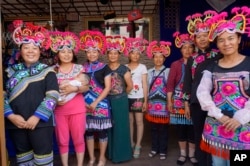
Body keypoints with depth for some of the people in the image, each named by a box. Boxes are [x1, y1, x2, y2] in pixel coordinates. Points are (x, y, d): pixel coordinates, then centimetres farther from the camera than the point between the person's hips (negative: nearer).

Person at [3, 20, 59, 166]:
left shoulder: (47, 71, -2)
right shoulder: (11, 71, 8)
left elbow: (52, 96, -11)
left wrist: (37, 117, -16)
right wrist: (11, 115, -9)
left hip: (40, 122, -3)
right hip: (16, 123, 4)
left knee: (43, 154, 4)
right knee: (22, 154, 17)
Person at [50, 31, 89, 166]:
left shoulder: (79, 68, 0)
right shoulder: (53, 70, 2)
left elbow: (86, 87, -4)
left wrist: (74, 88, -21)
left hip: (77, 108, -1)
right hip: (59, 109, 1)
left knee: (78, 139, 9)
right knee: (62, 141, 11)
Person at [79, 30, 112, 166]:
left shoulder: (104, 68, -2)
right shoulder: (82, 68, 6)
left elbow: (107, 87, -6)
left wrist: (96, 102, -11)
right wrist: (83, 102, -5)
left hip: (101, 104, -3)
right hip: (86, 105, 3)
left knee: (101, 131, 4)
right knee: (88, 131, 10)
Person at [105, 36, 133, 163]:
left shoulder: (123, 69, -5)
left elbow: (130, 86, -5)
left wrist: (122, 94, 5)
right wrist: (110, 94, 2)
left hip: (120, 101, -4)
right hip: (107, 100, 4)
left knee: (120, 127, 3)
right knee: (109, 127, 11)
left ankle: (121, 154, 17)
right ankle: (111, 153, 27)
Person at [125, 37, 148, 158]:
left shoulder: (142, 67, 0)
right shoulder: (125, 67, 6)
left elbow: (145, 85, -1)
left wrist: (145, 100, -5)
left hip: (138, 97, -2)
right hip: (127, 97, 2)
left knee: (139, 121, 2)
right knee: (130, 121, 10)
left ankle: (138, 145, 13)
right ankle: (131, 143, 23)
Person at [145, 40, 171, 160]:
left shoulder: (167, 71, -2)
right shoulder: (150, 72, 9)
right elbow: (147, 87, 10)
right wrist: (146, 102, 9)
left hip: (163, 103, -3)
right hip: (152, 103, 3)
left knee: (163, 128, 5)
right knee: (153, 127, 12)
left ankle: (163, 150, 19)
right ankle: (154, 148, 27)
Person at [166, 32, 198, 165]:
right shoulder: (175, 65, 1)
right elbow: (170, 84, -1)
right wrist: (169, 101, -4)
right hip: (179, 100, 0)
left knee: (193, 127, 5)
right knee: (180, 127, 8)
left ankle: (192, 154, 24)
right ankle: (183, 153, 26)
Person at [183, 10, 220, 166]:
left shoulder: (218, 56, 1)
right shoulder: (192, 59, 7)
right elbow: (187, 82, 8)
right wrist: (186, 104, 6)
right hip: (196, 102, 2)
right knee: (199, 134, 11)